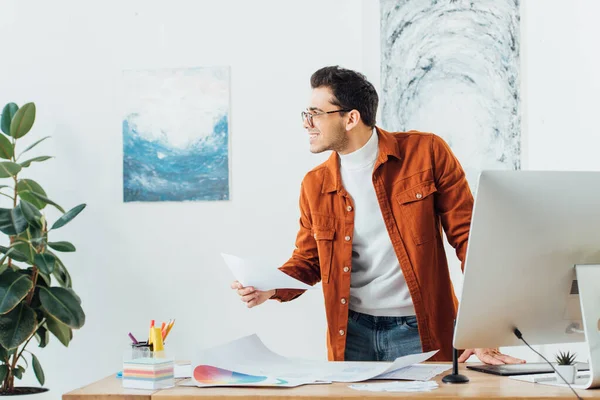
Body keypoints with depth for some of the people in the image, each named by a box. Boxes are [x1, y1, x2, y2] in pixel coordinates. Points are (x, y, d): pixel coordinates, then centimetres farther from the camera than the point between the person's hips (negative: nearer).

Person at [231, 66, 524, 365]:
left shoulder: (427, 152, -7)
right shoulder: (314, 185, 4)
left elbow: (468, 237, -7)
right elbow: (307, 261, 15)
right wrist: (271, 288, -8)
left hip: (420, 331, -3)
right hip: (351, 332, 3)